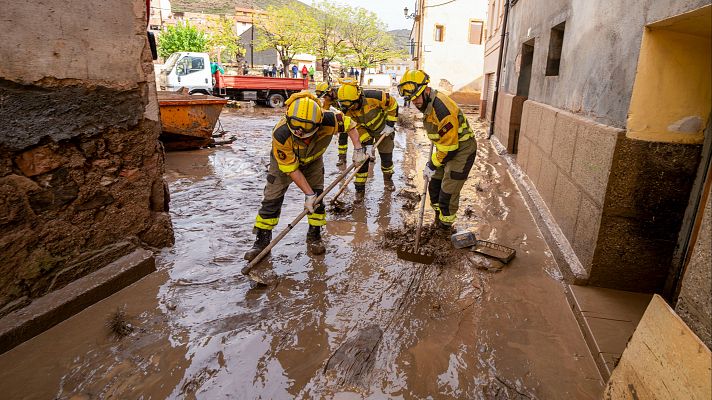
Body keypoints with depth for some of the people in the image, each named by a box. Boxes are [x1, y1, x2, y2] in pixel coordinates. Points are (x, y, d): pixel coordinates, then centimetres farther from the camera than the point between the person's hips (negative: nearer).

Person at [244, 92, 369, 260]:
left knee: (317, 197, -4)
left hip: (313, 160, 2)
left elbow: (349, 124, -14)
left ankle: (314, 235, 15)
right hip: (284, 161, -2)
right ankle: (262, 240, 12)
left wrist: (358, 149, -19)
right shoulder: (281, 134, -42)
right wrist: (308, 194, -27)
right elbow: (291, 169, -31)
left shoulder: (328, 121, -38)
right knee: (272, 200, -3)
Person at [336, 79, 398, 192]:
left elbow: (392, 104, -21)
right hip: (364, 130, 2)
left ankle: (388, 178, 36)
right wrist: (366, 141, -21)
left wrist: (390, 124, -17)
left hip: (382, 128, -1)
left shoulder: (373, 97, -36)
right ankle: (359, 187, 3)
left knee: (386, 156, 7)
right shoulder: (346, 110, -25)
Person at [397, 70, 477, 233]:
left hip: (461, 151, -9)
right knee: (434, 186, 17)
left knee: (448, 194, -4)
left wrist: (432, 165, -15)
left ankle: (445, 229, 15)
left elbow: (449, 146, -26)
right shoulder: (428, 104, -1)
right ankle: (438, 220, 36)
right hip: (447, 149, 10)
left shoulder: (443, 110, -31)